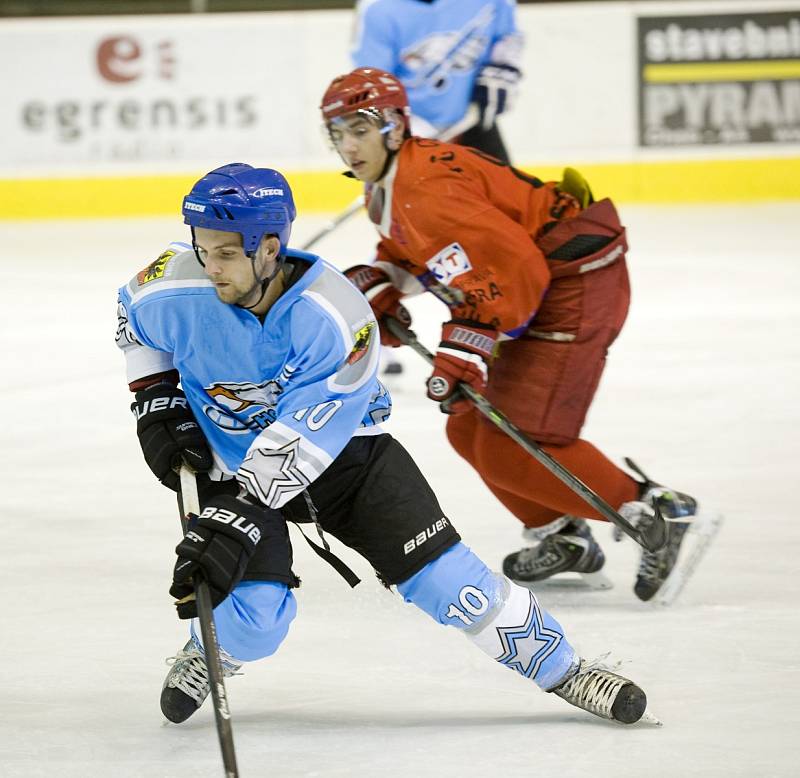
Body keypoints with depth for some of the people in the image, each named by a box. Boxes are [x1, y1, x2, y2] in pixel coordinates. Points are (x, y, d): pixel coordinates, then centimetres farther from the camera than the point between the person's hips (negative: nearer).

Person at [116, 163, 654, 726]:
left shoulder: (337, 318, -33)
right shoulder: (176, 290, -23)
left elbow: (301, 441, -34)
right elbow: (136, 323, 4)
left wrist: (236, 517, -40)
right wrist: (157, 405, -5)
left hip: (341, 447, -1)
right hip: (231, 460, 1)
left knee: (439, 572, -7)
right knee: (254, 619, -17)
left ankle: (562, 669, 9)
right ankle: (211, 651, 18)